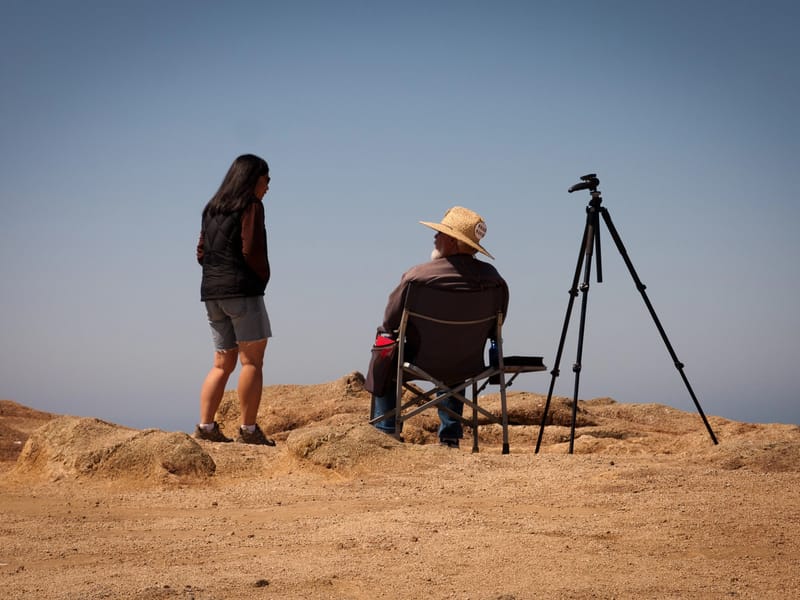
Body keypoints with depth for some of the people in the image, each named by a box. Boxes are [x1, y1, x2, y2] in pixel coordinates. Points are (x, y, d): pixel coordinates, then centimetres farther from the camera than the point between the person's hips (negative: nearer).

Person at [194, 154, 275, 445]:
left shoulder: (212, 208, 17)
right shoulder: (250, 205, -6)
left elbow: (201, 252, 15)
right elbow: (251, 251, -14)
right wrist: (263, 278, 0)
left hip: (211, 291, 8)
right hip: (242, 290, -8)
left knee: (223, 363, 12)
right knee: (252, 360, -3)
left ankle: (205, 425, 4)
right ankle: (248, 429, -5)